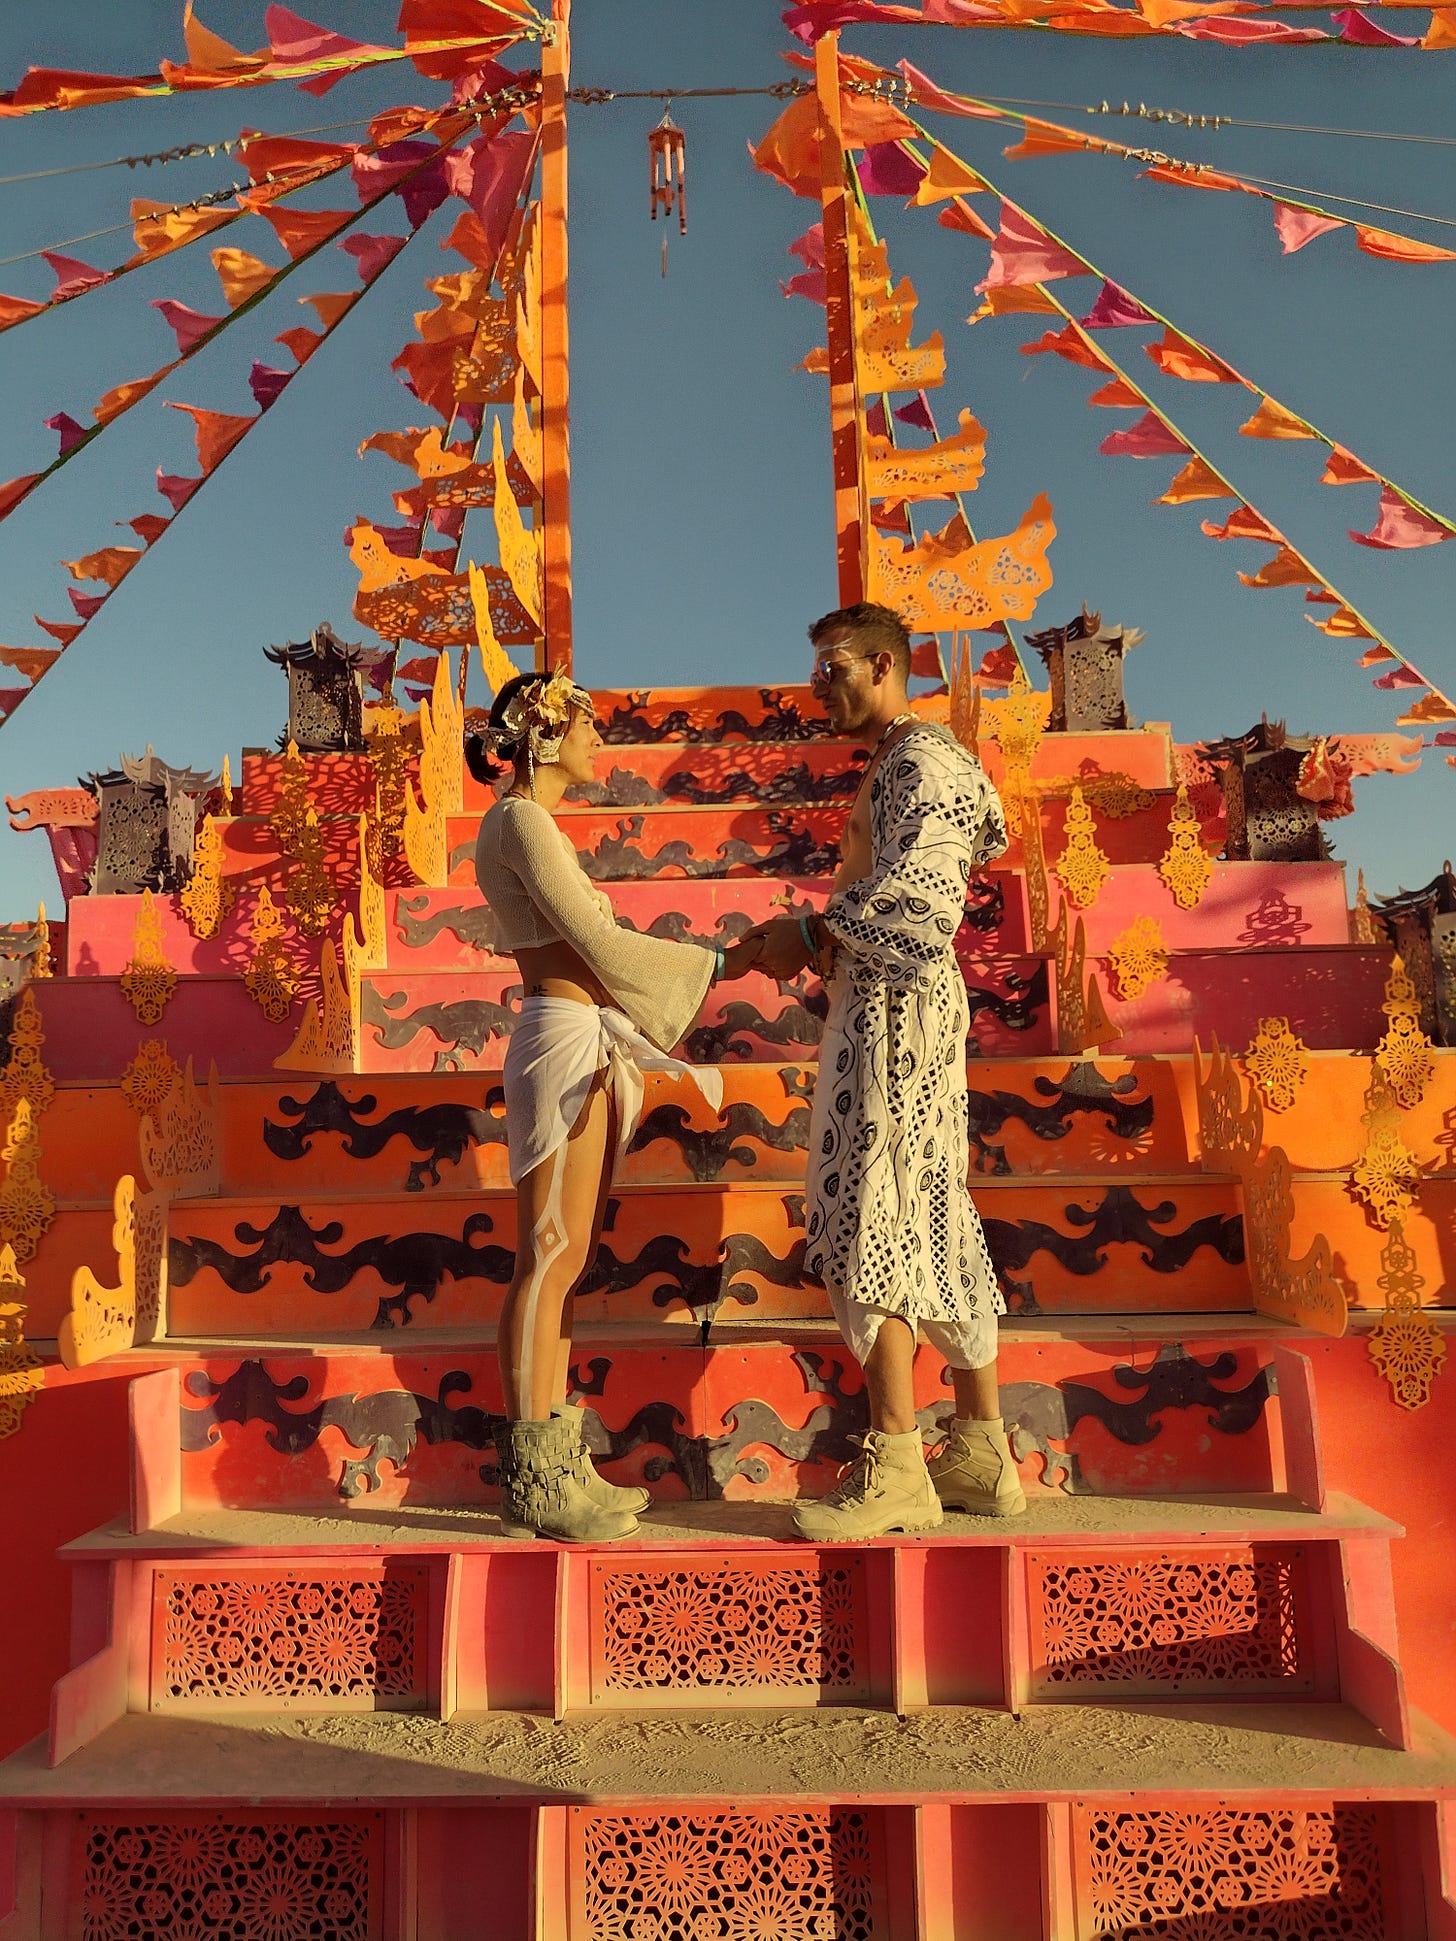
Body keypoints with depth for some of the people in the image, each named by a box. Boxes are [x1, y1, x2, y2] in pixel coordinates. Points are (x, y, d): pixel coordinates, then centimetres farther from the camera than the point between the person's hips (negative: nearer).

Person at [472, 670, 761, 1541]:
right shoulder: (522, 821, -9)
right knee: (550, 1260, -6)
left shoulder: (535, 826, 21)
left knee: (566, 1261, 10)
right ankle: (533, 1481, 3)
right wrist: (717, 962, -5)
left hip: (585, 1046, 10)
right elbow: (595, 942, -14)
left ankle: (555, 1467, 18)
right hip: (565, 1041, -10)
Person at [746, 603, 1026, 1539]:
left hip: (891, 1005, -10)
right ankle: (982, 1452, 18)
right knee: (936, 1222, 10)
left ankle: (897, 1468, -3)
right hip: (916, 1001, 10)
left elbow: (921, 893, -23)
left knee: (868, 1224, -9)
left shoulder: (917, 758, -9)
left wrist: (812, 932, -13)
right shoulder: (928, 758, 22)